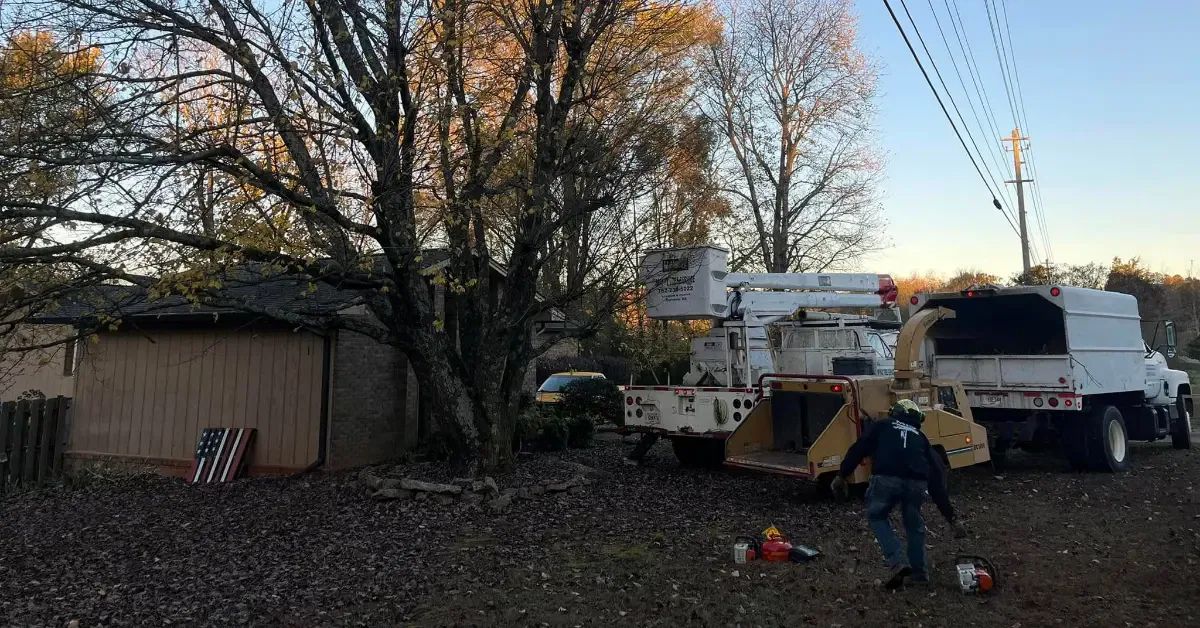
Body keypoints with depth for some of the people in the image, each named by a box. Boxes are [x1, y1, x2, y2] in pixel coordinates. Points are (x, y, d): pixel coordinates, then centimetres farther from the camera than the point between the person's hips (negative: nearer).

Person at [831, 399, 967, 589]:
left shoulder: (881, 425, 26)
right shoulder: (920, 437, 31)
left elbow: (858, 449, 10)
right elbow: (937, 479, 29)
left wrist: (841, 476, 10)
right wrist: (951, 518, 32)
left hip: (886, 479, -3)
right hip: (916, 483, 3)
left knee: (877, 517, 22)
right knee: (914, 523, 30)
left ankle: (897, 561, 6)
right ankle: (919, 571, 34)